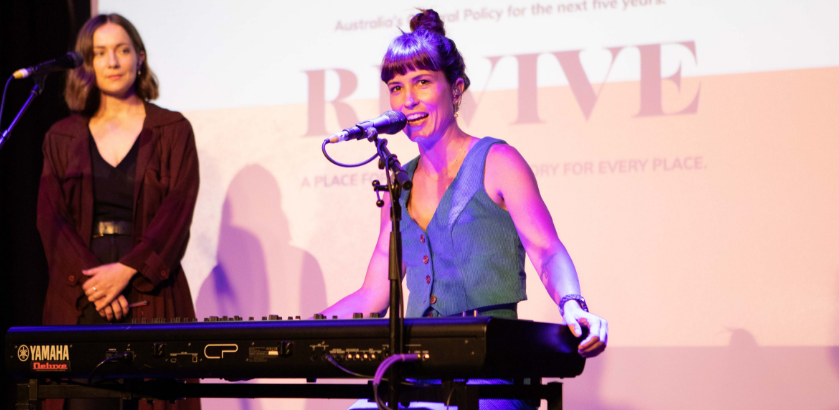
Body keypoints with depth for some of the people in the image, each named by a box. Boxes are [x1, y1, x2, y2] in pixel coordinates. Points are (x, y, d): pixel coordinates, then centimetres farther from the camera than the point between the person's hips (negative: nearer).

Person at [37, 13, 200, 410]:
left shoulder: (172, 130, 7)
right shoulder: (62, 137, 13)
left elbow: (177, 212, -3)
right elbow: (51, 218, 4)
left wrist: (125, 270, -14)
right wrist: (90, 279, -11)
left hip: (151, 295, -1)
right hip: (79, 298, 2)